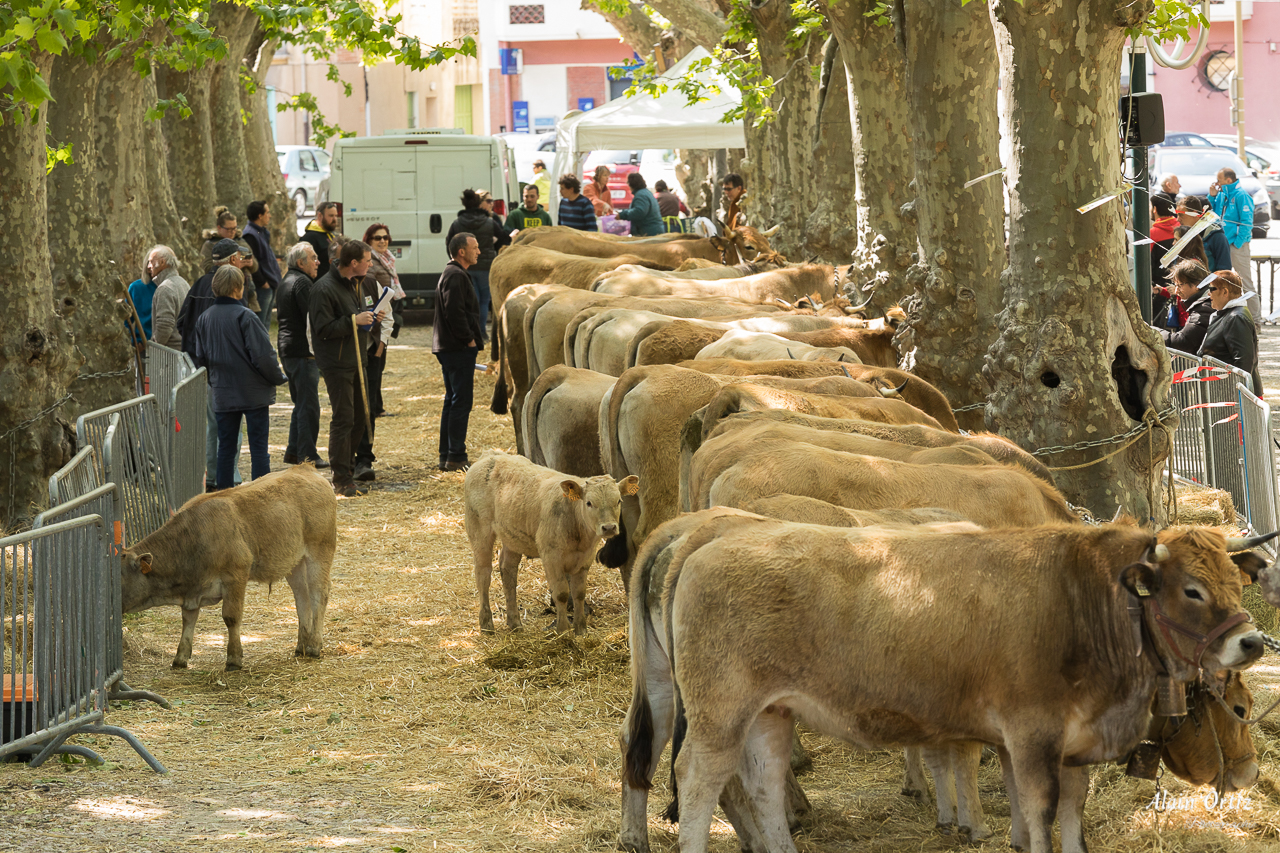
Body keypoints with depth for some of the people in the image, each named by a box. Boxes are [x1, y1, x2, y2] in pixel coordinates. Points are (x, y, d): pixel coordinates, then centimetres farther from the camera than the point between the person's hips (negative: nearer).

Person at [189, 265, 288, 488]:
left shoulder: (204, 319, 5)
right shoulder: (244, 316, -15)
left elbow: (199, 358, 13)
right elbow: (262, 355, -16)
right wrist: (279, 377, -1)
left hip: (222, 394, 5)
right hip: (254, 392, -5)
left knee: (225, 445, 11)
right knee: (258, 445, -1)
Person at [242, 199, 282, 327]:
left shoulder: (262, 232, 16)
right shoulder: (250, 235, -17)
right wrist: (262, 282, -17)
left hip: (269, 285, 10)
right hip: (262, 288, -10)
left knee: (265, 324, 15)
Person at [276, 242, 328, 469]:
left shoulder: (285, 283, 18)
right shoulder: (302, 282, -14)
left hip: (287, 348, 10)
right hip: (303, 351, -10)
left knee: (301, 403, 17)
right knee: (308, 405, -7)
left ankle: (293, 451, 19)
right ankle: (307, 455, -7)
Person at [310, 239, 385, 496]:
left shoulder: (351, 283, 14)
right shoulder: (325, 288, -17)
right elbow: (324, 329, -21)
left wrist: (369, 317, 6)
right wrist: (354, 320, -22)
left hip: (355, 361, 10)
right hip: (337, 365, -10)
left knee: (359, 418, 13)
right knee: (343, 420, -8)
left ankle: (347, 473, 22)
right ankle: (342, 481, -3)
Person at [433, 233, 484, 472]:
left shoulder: (452, 274, 18)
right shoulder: (456, 276, -16)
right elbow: (455, 313, -24)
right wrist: (469, 339, -16)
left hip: (447, 347, 11)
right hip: (459, 349, -11)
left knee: (453, 401, 14)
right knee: (461, 402, -7)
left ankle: (446, 456, 17)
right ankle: (456, 457, -6)